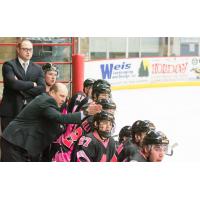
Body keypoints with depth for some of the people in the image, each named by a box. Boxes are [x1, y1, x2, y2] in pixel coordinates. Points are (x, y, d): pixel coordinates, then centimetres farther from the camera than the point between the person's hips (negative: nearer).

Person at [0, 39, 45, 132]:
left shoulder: (38, 69, 13)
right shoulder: (9, 65, 0)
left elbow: (42, 89, -1)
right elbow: (13, 83, -17)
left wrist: (22, 88, -8)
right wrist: (32, 84, -6)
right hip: (11, 110, -3)